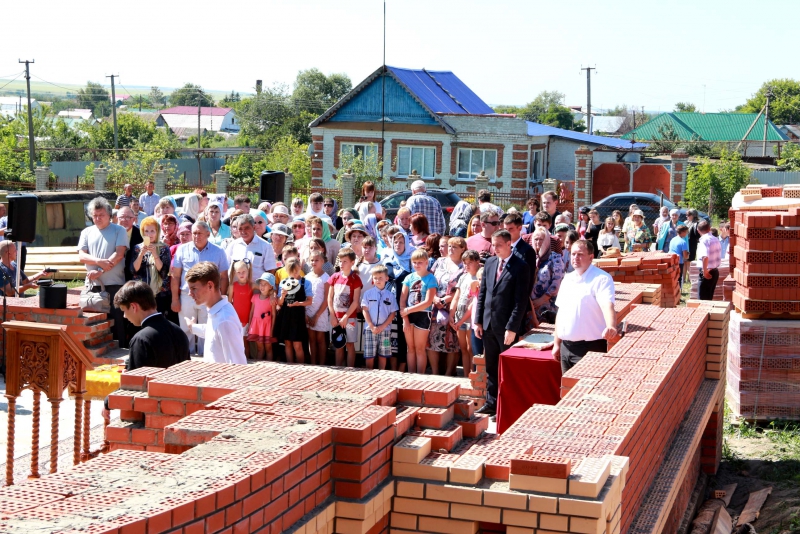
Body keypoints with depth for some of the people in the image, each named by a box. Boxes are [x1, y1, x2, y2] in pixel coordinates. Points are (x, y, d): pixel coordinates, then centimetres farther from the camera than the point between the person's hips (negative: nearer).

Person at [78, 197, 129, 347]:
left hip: (114, 284, -4)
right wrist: (99, 261, -15)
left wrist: (100, 272, -14)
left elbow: (119, 254, -8)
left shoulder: (119, 231, 3)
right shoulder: (87, 232, 14)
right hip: (92, 285, 4)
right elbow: (82, 256, 4)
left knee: (116, 320, -3)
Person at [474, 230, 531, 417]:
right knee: (491, 368, 12)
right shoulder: (489, 263, 9)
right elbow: (482, 293, 13)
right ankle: (491, 403, 21)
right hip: (488, 324, 6)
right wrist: (478, 321, 7)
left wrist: (512, 328, -17)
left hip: (506, 327, -6)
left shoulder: (520, 267, -10)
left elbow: (520, 301, -13)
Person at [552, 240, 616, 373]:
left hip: (590, 347, -7)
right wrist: (556, 343, 16)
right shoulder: (567, 280, 13)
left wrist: (611, 327, -44)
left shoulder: (601, 279, -9)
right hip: (566, 346, 7)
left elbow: (607, 305, -25)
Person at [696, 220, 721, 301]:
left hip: (707, 273, -8)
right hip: (715, 271, 8)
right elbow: (719, 257, 14)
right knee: (709, 298, 15)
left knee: (703, 299, -2)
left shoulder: (704, 240, -16)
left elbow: (705, 257, -30)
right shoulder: (716, 239, 8)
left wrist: (704, 270, -21)